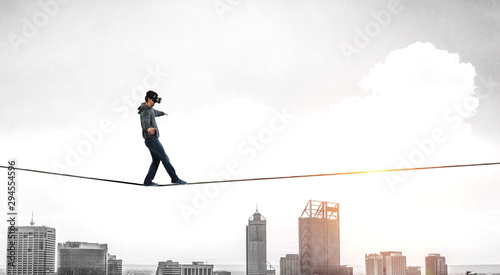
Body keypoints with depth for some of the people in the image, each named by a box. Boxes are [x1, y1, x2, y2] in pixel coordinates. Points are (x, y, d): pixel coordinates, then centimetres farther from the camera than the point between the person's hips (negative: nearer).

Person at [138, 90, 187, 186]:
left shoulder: (149, 109, 15)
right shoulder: (146, 111, -17)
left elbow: (154, 113, 40)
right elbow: (145, 122, -37)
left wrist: (162, 113, 61)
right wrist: (148, 128, -60)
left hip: (151, 139, 10)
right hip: (151, 139, -10)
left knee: (156, 160, 10)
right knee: (165, 159, -6)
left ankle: (148, 181, 9)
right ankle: (175, 179, -2)